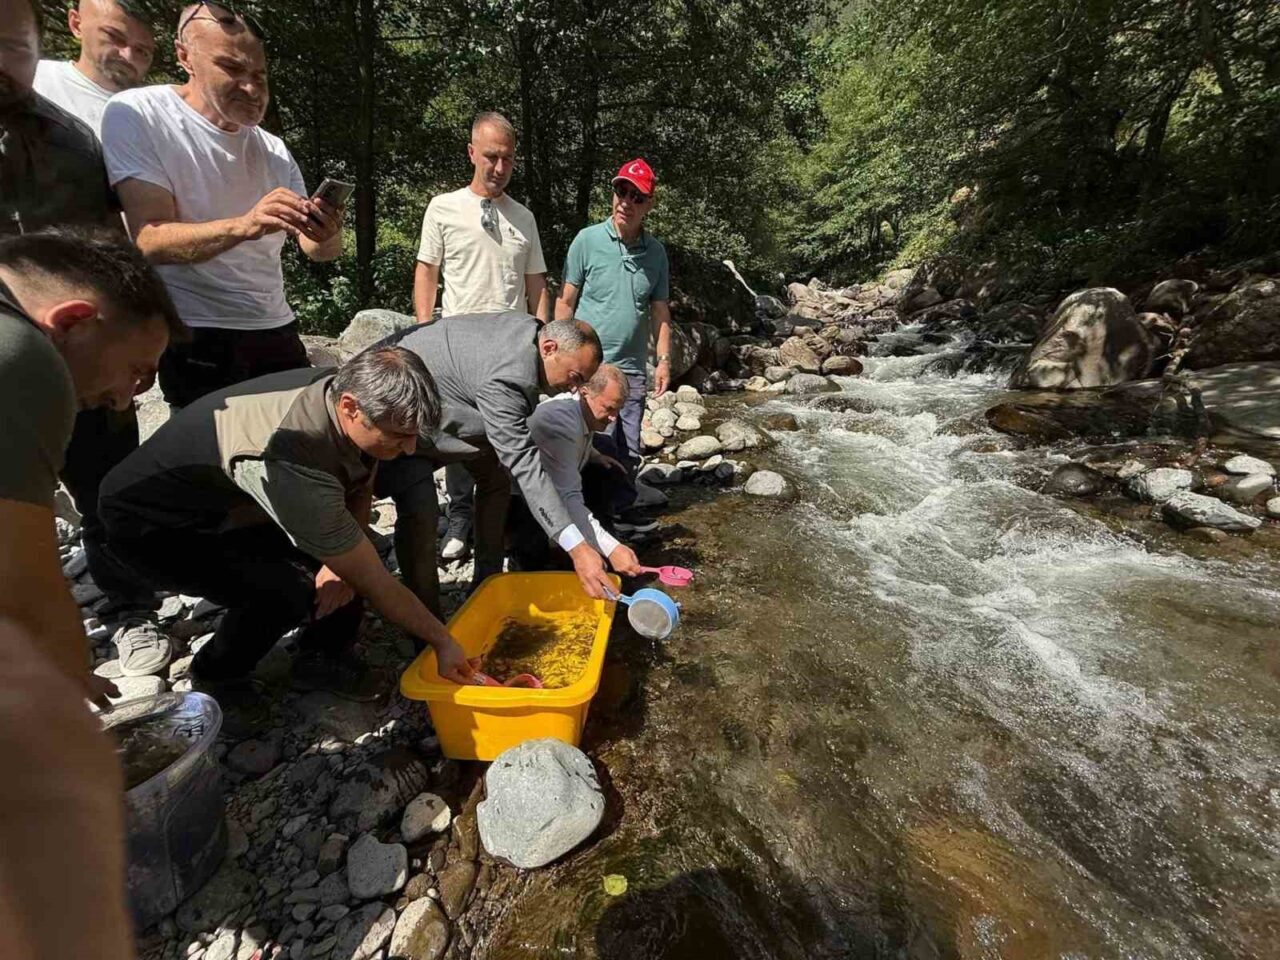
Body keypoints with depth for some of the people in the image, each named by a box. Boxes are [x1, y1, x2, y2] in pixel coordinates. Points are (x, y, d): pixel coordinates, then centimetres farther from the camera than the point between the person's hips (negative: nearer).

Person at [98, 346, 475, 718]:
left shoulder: (349, 387, -19)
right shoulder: (290, 464, -42)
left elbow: (360, 489, 0)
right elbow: (373, 583, -32)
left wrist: (342, 560, -15)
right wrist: (442, 641, -22)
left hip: (230, 505, 7)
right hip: (151, 525, -7)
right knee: (291, 591, -27)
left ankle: (323, 658, 9)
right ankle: (217, 673, 3)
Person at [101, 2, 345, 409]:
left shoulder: (275, 150, 9)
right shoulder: (137, 114, -6)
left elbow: (314, 249, 3)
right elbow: (152, 241, -16)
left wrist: (327, 236, -21)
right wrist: (243, 226, -32)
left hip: (277, 329, 5)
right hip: (197, 336, -4)